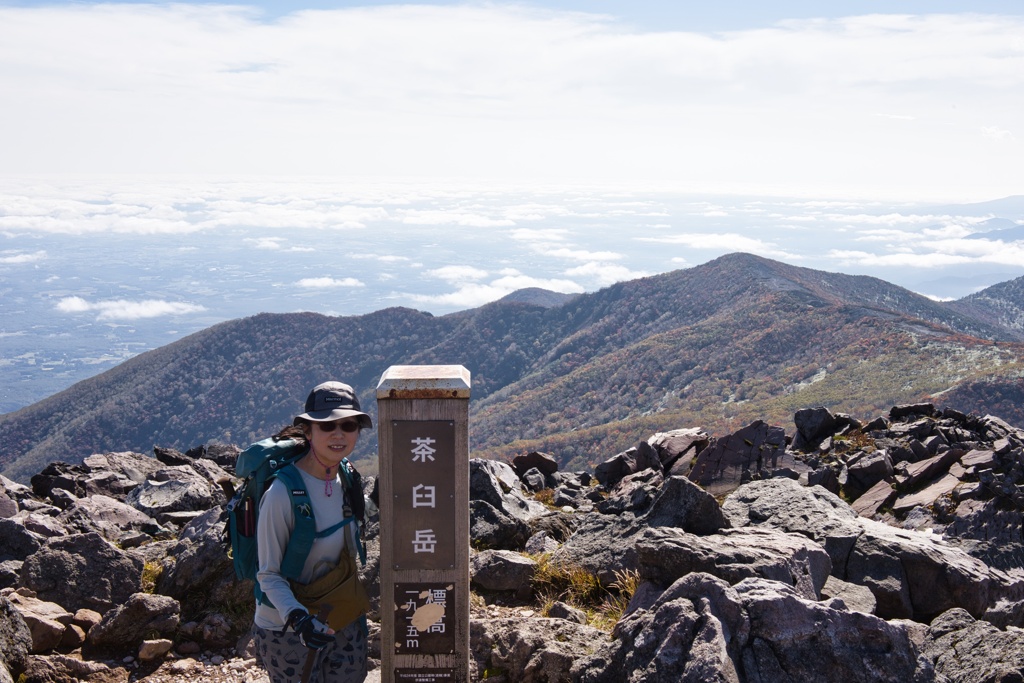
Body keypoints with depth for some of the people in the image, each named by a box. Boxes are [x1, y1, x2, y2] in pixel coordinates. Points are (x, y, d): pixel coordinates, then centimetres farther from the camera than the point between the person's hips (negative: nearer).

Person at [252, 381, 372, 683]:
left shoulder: (346, 480, 0)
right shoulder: (282, 493, -21)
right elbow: (269, 575, -17)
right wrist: (296, 616, -32)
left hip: (345, 623, 6)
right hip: (288, 632, -6)